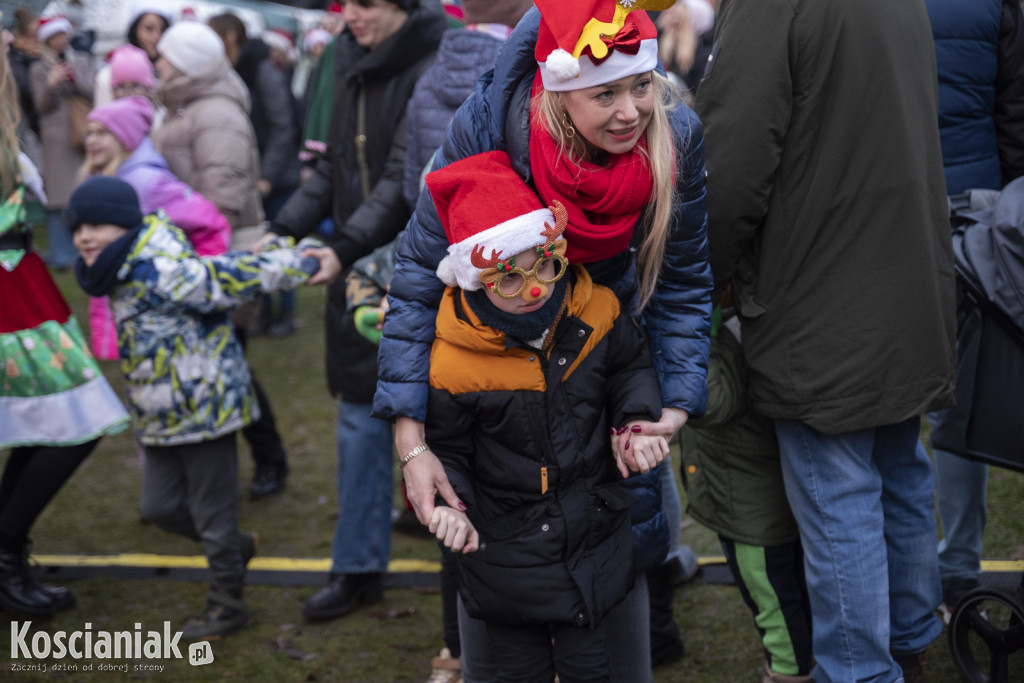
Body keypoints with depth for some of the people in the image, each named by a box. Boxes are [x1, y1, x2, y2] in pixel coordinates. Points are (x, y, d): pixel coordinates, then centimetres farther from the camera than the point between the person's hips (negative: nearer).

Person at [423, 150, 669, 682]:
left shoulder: (597, 310, -11)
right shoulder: (453, 363, -21)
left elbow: (631, 363, 10)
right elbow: (441, 448, -6)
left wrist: (638, 419, -6)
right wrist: (449, 506, -22)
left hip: (594, 535, 3)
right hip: (504, 552, -2)